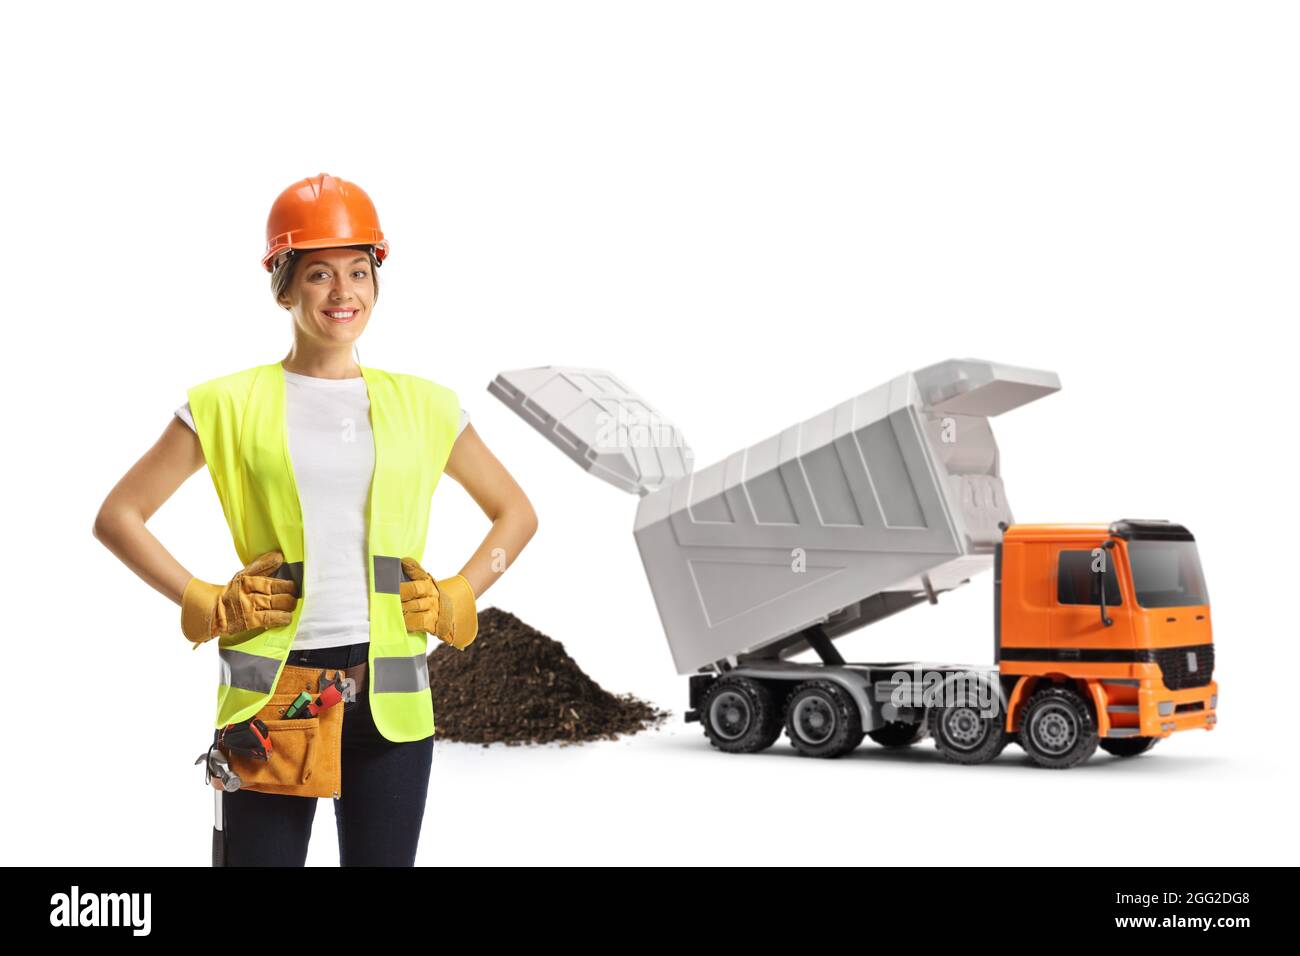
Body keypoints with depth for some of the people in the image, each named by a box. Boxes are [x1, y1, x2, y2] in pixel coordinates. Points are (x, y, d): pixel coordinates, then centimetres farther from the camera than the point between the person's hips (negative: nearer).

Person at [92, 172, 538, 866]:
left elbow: (516, 513, 19)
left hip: (390, 698, 2)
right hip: (272, 688, -2)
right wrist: (206, 605, -3)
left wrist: (456, 601, 6)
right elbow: (118, 516, 6)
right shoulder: (229, 406, 2)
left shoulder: (421, 407, 9)